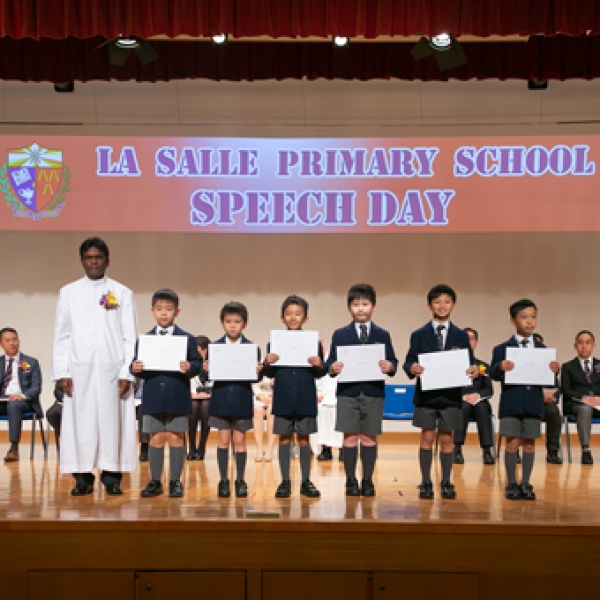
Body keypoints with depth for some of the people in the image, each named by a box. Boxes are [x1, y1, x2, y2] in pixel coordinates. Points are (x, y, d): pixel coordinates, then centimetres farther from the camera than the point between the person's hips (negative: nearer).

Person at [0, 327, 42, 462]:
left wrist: (22, 395, -20)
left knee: (13, 405, -38)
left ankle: (14, 448, -40)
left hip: (23, 401, -3)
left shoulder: (31, 362, 12)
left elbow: (36, 387, 2)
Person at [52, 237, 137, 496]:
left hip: (112, 370, -1)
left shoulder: (122, 293, 6)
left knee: (112, 421, 0)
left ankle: (112, 477, 8)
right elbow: (61, 337, 7)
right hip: (79, 371, 1)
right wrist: (62, 373, -2)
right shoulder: (68, 293, 9)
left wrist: (127, 373, -5)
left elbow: (130, 337, 3)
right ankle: (82, 477, 9)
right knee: (81, 422, 0)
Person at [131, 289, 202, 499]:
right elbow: (137, 367, 4)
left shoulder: (187, 339, 2)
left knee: (175, 438, 5)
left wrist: (189, 367, -22)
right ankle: (155, 481, 18)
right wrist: (135, 368, -17)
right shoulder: (143, 339, 7)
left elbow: (197, 362, -2)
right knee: (156, 439, 8)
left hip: (177, 398, -1)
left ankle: (175, 481, 15)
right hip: (152, 397, 1)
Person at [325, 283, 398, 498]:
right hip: (348, 393, -1)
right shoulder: (340, 335, 7)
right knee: (350, 438, 1)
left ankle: (368, 481, 15)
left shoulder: (382, 335, 9)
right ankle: (351, 481, 11)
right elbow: (330, 361, 3)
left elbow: (392, 361, 4)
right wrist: (332, 367, -19)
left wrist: (389, 366, -18)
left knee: (369, 438, 6)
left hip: (374, 393, 1)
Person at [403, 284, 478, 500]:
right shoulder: (419, 335, 5)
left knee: (446, 439, 7)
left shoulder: (461, 336, 8)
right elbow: (409, 361, -1)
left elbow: (469, 363, 3)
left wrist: (474, 370, -19)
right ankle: (426, 483, 11)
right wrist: (412, 368, -23)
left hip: (451, 395, 1)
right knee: (427, 438, 3)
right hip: (426, 394, -1)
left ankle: (446, 483, 16)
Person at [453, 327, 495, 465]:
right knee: (464, 406, -36)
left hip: (478, 402, 1)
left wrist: (478, 395, -14)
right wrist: (461, 397, -16)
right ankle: (457, 450, -35)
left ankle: (487, 451, -37)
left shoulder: (483, 366, 20)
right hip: (458, 402, -1)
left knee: (482, 408, -33)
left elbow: (489, 390, 8)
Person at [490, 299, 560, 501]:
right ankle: (511, 484, 12)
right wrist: (500, 368, -27)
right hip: (511, 404, -3)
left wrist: (554, 370, -15)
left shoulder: (542, 349, 8)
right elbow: (494, 375, -6)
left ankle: (525, 484, 18)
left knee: (529, 444, 7)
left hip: (534, 404, 3)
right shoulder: (502, 349, -1)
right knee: (512, 444, -1)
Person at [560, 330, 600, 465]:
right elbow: (565, 390, 4)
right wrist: (583, 398, -13)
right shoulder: (568, 367, 17)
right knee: (585, 408, -40)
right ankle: (586, 451, -41)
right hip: (575, 404, -2)